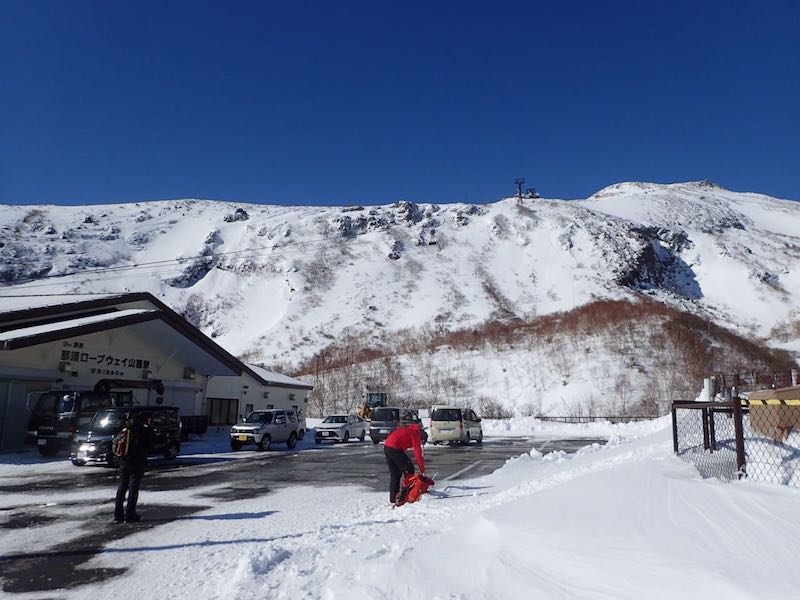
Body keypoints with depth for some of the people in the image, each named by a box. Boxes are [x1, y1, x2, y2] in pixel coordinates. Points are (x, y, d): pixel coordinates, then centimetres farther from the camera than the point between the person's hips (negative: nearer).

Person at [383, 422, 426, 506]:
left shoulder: (408, 430, 25)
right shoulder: (415, 434, 0)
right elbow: (418, 452, -4)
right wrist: (422, 470, -2)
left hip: (386, 447, 9)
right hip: (395, 449, -9)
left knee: (394, 475, 16)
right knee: (409, 469, 5)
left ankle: (393, 500, 17)